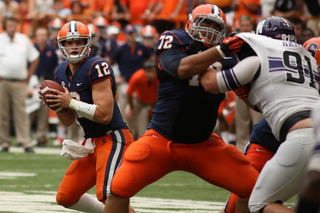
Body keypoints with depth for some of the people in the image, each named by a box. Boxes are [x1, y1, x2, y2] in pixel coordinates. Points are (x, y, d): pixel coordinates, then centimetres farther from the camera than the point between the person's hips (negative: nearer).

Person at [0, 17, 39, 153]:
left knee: (21, 112, -5)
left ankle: (25, 143, -8)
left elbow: (35, 58, 17)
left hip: (20, 82, 1)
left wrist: (28, 76, 9)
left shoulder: (24, 40, 10)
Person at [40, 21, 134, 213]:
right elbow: (69, 121, 14)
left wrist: (70, 102, -21)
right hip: (92, 142, 9)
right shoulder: (62, 72, 10)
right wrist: (57, 105, -6)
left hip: (113, 139, -9)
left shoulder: (97, 67, -17)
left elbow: (105, 114, -24)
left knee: (107, 195, -28)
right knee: (65, 198, 13)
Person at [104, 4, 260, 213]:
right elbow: (181, 69, -28)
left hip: (203, 146, 3)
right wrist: (220, 50, -31)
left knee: (253, 188, -6)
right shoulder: (174, 41, -7)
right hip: (162, 140, -3)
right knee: (119, 188, -16)